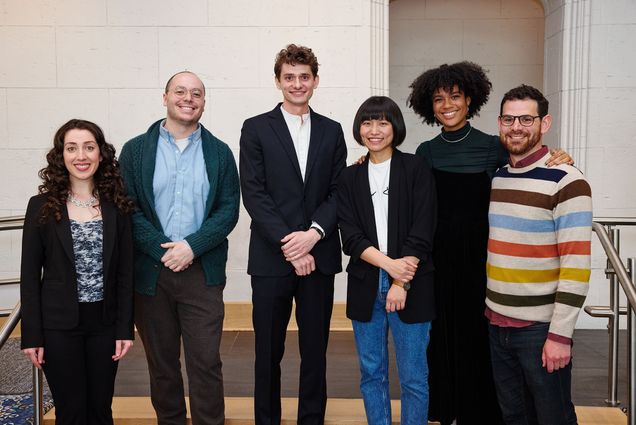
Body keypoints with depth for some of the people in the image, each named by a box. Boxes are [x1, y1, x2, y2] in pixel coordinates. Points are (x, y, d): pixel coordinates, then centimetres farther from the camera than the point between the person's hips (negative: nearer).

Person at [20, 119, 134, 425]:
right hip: (59, 324, -1)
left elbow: (125, 272, 3)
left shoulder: (116, 206, 2)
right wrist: (32, 335, -6)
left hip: (104, 322, 2)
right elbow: (30, 275, -2)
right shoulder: (42, 206, -3)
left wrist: (125, 328, -2)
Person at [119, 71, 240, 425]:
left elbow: (228, 210, 1)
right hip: (150, 272, 1)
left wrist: (193, 246, -13)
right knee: (161, 363, 11)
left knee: (206, 362, -1)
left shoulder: (220, 153, 6)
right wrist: (163, 250, -12)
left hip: (202, 272, 0)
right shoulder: (136, 150, 5)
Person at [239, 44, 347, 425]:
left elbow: (338, 192, 4)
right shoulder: (256, 129, 2)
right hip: (271, 257, -2)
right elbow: (254, 194, -6)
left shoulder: (332, 131, 10)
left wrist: (313, 234, -12)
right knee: (269, 350, 8)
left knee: (315, 348, 10)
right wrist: (290, 245, -14)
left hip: (319, 256, 2)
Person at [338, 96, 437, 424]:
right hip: (365, 286, 3)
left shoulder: (416, 169, 1)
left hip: (411, 286, -3)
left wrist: (401, 283, -12)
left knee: (413, 377, 2)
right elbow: (350, 235, -1)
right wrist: (388, 263, -15)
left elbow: (421, 233, -6)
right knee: (371, 373, 12)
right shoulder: (350, 178, 9)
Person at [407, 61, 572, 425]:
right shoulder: (426, 152, 4)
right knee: (439, 339, 12)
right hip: (435, 261, 2)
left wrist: (559, 161, -17)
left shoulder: (492, 147, -4)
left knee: (476, 340, 7)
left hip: (476, 261, -2)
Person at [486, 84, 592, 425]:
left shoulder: (566, 182, -12)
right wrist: (488, 307, 9)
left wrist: (560, 334, -18)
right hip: (496, 321, 6)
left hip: (541, 327, -6)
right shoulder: (494, 177, 7)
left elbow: (577, 263, -16)